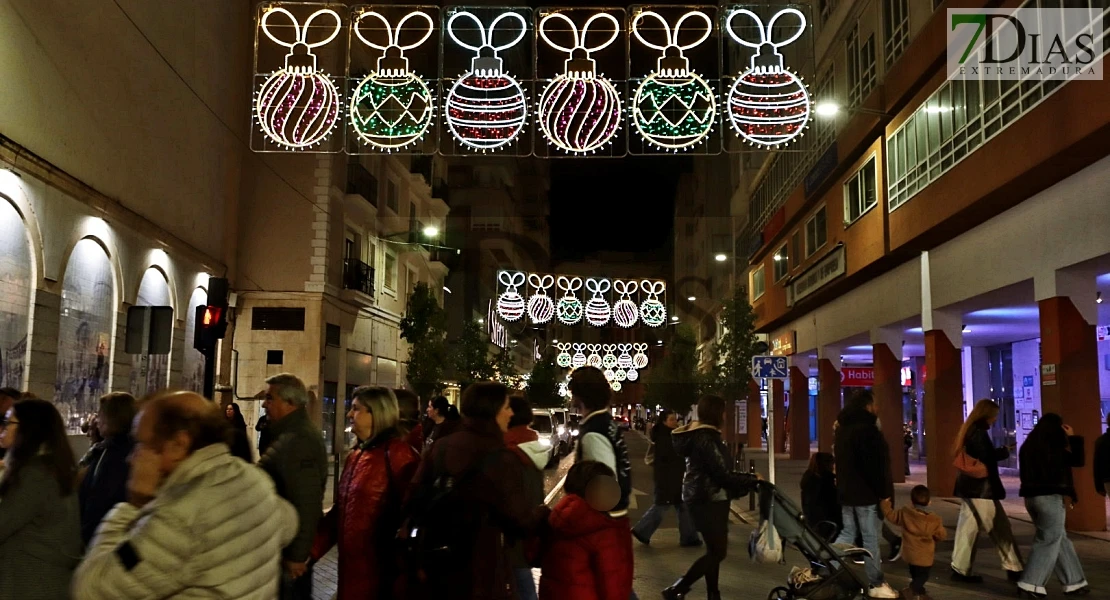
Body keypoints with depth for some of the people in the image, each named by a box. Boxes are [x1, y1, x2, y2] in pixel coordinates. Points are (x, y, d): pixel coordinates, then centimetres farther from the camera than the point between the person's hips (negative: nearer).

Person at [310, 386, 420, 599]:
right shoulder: (355, 455, 12)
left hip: (380, 567, -8)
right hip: (352, 562, 8)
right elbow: (340, 510, 16)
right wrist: (312, 547, 10)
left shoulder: (397, 453, -15)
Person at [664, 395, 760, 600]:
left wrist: (747, 479, 13)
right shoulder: (705, 437, -19)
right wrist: (752, 480, -10)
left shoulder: (700, 435, 13)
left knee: (714, 550, 14)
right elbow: (723, 473, -21)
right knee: (718, 551, -5)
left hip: (706, 498, 10)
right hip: (708, 500, -10)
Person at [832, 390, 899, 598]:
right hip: (866, 493, -9)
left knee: (847, 534, 14)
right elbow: (877, 464, -20)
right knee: (870, 539, 0)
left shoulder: (843, 428, 13)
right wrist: (884, 493, -14)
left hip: (846, 491, 9)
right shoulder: (867, 429, -17)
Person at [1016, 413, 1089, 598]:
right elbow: (1078, 461, -2)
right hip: (1051, 497, -7)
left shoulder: (1028, 445, 10)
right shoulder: (1055, 445, -11)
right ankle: (1029, 585, -5)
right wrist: (1073, 437, 5)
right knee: (1048, 542, -2)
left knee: (1060, 539, 16)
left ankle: (1074, 582, 21)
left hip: (1031, 496, 7)